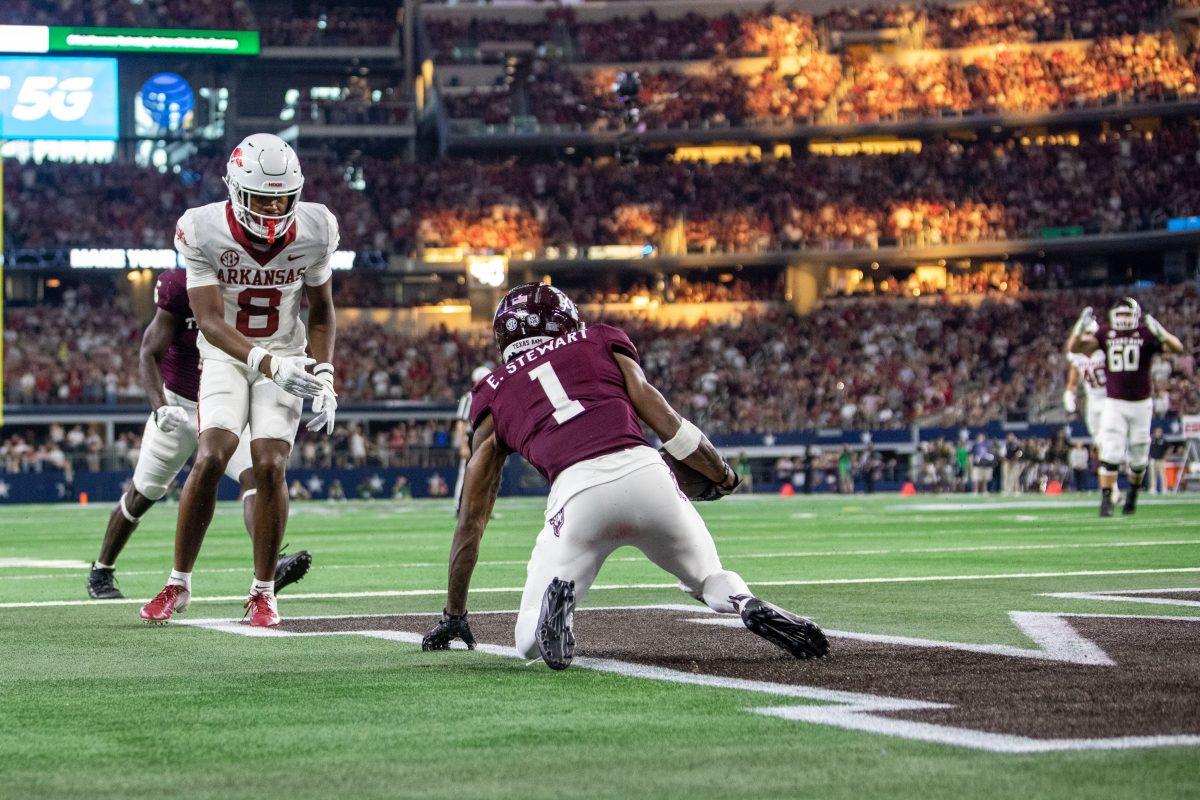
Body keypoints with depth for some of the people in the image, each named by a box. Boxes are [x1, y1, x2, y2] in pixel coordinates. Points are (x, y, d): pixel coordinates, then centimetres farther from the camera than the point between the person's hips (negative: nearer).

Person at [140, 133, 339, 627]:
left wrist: (323, 379, -7)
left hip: (285, 357, 1)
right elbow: (209, 321, -22)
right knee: (210, 459, -19)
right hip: (226, 356, -1)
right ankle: (178, 584, -2)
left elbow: (322, 313, 4)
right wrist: (265, 364, -37)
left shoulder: (313, 232, -12)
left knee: (269, 467, -15)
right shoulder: (205, 232, -19)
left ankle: (263, 593, 0)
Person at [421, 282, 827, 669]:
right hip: (644, 470, 1)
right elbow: (667, 423, 14)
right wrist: (723, 474, 30)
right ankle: (747, 604, -8)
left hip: (577, 491, -1)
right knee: (710, 580, 27)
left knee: (531, 641, 12)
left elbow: (471, 520, 27)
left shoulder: (494, 394, 25)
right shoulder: (600, 342, 25)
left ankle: (557, 599, -24)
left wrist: (453, 614, 33)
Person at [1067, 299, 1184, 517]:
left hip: (1141, 404, 0)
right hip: (1114, 404, 0)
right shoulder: (1105, 333, 0)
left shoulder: (1146, 333, -6)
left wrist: (1159, 333, -34)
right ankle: (1106, 501, -11)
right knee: (1110, 454, -12)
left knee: (1138, 458, 9)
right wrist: (1081, 326, -23)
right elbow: (1074, 348, -6)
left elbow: (1177, 348, -17)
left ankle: (1133, 493, 35)